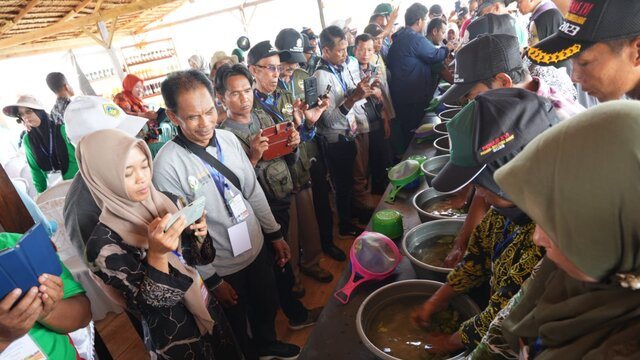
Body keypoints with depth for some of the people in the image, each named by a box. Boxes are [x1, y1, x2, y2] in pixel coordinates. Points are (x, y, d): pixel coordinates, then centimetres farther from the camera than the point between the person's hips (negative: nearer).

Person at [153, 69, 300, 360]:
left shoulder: (229, 139, -8)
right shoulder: (168, 165, -25)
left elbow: (253, 191, 1)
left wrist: (275, 234, 6)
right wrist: (211, 280, -11)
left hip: (257, 248, 5)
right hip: (221, 268, -5)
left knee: (267, 307, 28)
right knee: (236, 328, 22)